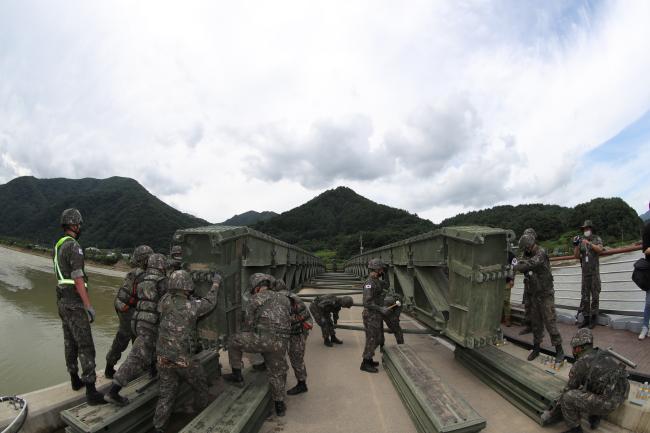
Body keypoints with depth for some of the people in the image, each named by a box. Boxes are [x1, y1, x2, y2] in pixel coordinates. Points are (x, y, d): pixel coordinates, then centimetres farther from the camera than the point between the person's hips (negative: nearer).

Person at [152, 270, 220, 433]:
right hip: (184, 359, -3)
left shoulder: (164, 300, -8)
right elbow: (209, 303, 3)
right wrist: (216, 284, 17)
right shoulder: (192, 306, -17)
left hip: (164, 357, 4)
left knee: (166, 395, 14)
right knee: (200, 385, 21)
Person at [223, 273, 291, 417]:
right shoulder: (284, 299, 18)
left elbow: (250, 322, 9)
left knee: (234, 341, 20)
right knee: (277, 373, 24)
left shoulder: (255, 299, 4)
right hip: (281, 343, 5)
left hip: (263, 339, -5)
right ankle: (279, 406, 30)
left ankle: (237, 375, 27)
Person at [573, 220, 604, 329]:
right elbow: (577, 256, 5)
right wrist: (576, 245, -9)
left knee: (595, 295, 0)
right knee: (584, 296, 5)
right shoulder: (581, 241, 10)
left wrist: (589, 243, -28)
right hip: (585, 272, 3)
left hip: (594, 272, -3)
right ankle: (585, 318, 10)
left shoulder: (597, 239, 2)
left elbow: (600, 249, -16)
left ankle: (594, 318, 8)